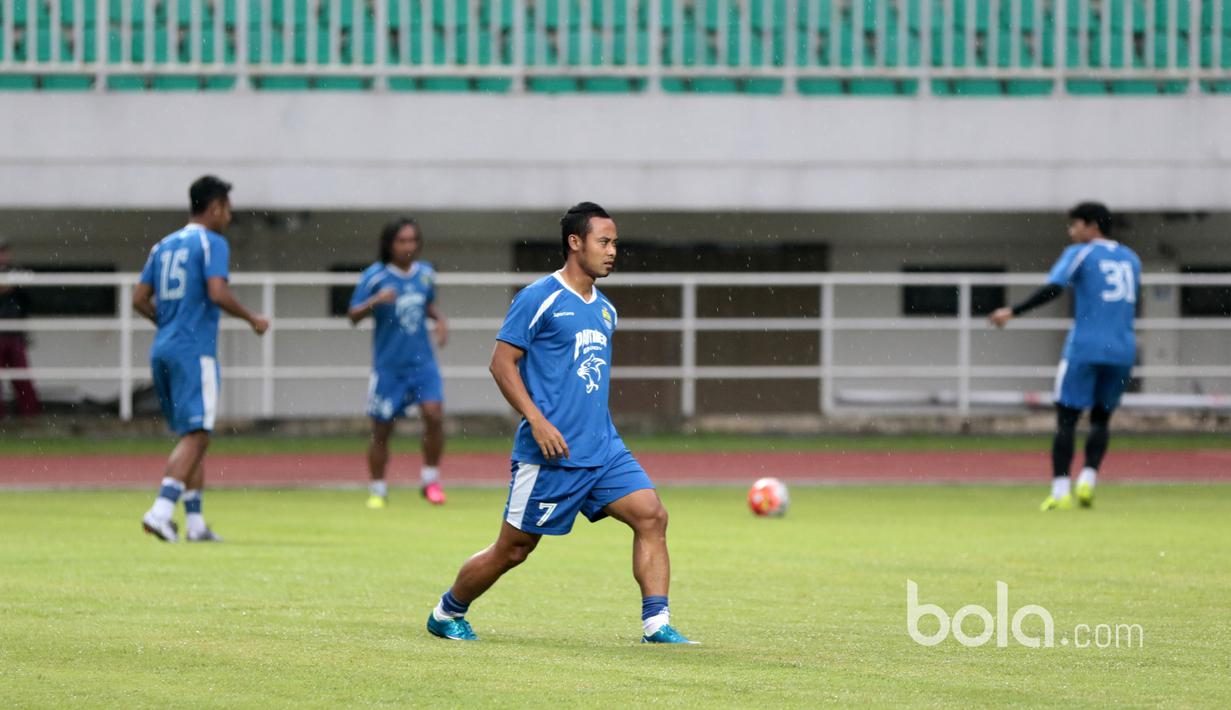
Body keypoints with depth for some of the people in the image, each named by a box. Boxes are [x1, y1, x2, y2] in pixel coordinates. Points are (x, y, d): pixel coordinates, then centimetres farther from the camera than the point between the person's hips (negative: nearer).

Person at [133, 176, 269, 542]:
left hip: (162, 349, 8)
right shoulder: (212, 243, -6)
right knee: (195, 436, -9)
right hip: (194, 350, -8)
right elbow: (218, 293, -18)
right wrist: (252, 319, -4)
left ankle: (195, 521, 14)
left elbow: (140, 299, 14)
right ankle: (161, 510, -23)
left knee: (192, 435, 14)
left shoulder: (164, 245, 16)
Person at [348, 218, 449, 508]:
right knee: (381, 430, 4)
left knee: (434, 414, -16)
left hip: (422, 362, 2)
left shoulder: (426, 274, 4)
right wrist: (375, 301, -28)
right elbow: (353, 315, -10)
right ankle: (377, 490, 20)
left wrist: (440, 320, 3)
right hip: (388, 366, -2)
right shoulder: (375, 276, -8)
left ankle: (430, 480, -1)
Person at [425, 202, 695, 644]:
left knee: (651, 515, -12)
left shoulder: (606, 311, 15)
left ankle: (656, 624, -12)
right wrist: (537, 420, -19)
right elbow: (502, 362, -10)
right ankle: (446, 613, 24)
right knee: (513, 549, 2)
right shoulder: (539, 299, -8)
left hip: (603, 449, 7)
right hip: (551, 455, -7)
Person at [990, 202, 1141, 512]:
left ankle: (1060, 490, -10)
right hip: (1122, 351, 5)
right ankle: (1088, 479, -5)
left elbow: (1053, 288, -14)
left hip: (1085, 348, -5)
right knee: (1101, 418, 15)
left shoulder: (1080, 254, -1)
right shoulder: (1131, 259, 17)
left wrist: (1014, 312, -15)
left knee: (1066, 419, -1)